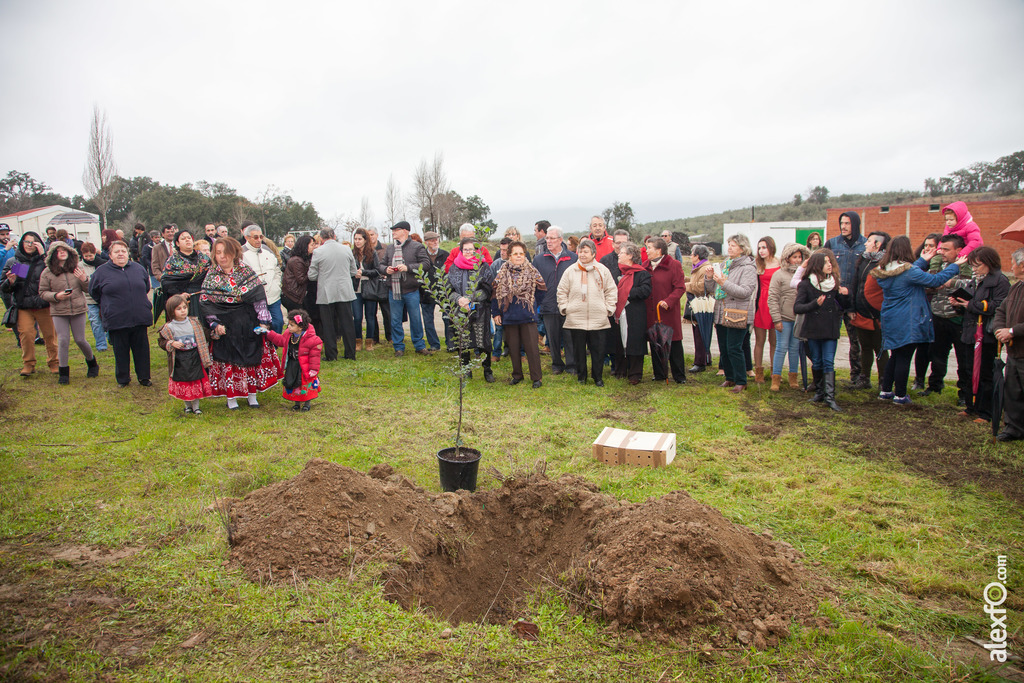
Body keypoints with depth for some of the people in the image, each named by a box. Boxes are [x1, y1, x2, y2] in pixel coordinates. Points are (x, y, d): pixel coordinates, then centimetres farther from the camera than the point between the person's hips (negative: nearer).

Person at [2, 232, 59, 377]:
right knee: (25, 333, -8)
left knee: (50, 335, 3)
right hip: (23, 306, 2)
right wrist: (10, 282, -11)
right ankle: (28, 364, 6)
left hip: (44, 305, -1)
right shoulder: (12, 262, 8)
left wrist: (43, 255, -18)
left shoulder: (44, 260, 2)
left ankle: (54, 362, 18)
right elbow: (4, 288, 11)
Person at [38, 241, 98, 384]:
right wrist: (56, 296, -15)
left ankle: (92, 363, 29)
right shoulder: (47, 272, -1)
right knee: (63, 341, -4)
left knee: (80, 340, 6)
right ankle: (63, 372, 8)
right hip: (58, 312, -1)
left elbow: (88, 289, 7)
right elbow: (42, 292, 3)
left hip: (78, 309, 1)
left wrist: (84, 280, -13)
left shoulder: (77, 268, 3)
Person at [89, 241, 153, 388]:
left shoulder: (138, 268, 9)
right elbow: (93, 292, 12)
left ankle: (144, 377, 20)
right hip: (116, 320, -2)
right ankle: (122, 379, 20)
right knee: (120, 352, 7)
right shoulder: (102, 271, 2)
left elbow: (146, 288, 25)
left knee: (141, 349, 8)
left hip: (140, 319, 2)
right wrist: (108, 305, 13)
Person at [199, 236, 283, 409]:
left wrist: (263, 321, -9)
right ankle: (231, 396, 14)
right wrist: (215, 324, -11)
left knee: (252, 357, 5)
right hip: (225, 327, 0)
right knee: (228, 360, 3)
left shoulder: (246, 271, -2)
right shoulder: (212, 275, 1)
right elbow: (205, 303, 0)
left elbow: (259, 297, -3)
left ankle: (252, 394, 17)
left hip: (248, 324, 0)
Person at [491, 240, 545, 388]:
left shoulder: (532, 272, 2)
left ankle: (536, 377, 7)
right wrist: (496, 313, 5)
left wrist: (536, 308, 3)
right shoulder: (502, 273, 5)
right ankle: (517, 375, 24)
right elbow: (496, 293, 9)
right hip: (509, 317, 2)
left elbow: (541, 291, 9)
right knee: (513, 347, 10)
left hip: (528, 316, -2)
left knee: (532, 347, -2)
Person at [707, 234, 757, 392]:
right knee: (723, 349, 12)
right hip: (721, 313, 7)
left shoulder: (748, 268, -8)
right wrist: (710, 276, -4)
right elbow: (711, 289, 14)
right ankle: (730, 377, 25)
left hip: (737, 315, -7)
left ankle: (741, 381, 3)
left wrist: (724, 283, -27)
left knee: (734, 349, -8)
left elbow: (745, 292, -21)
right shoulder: (724, 265, 15)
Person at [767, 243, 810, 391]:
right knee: (781, 348, 0)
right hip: (784, 318, -3)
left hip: (799, 318, 3)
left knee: (795, 348, 11)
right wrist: (776, 319, -9)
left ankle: (793, 377, 21)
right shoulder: (779, 275, -3)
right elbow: (773, 298, -5)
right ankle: (776, 378, 8)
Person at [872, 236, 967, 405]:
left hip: (890, 322, 7)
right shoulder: (909, 271, -19)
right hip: (907, 323, -7)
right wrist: (955, 266, -1)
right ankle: (900, 396, 10)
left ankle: (885, 391, 23)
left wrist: (922, 261, 28)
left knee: (895, 356, 18)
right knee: (904, 358, 2)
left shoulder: (884, 270, 3)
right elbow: (935, 280, -14)